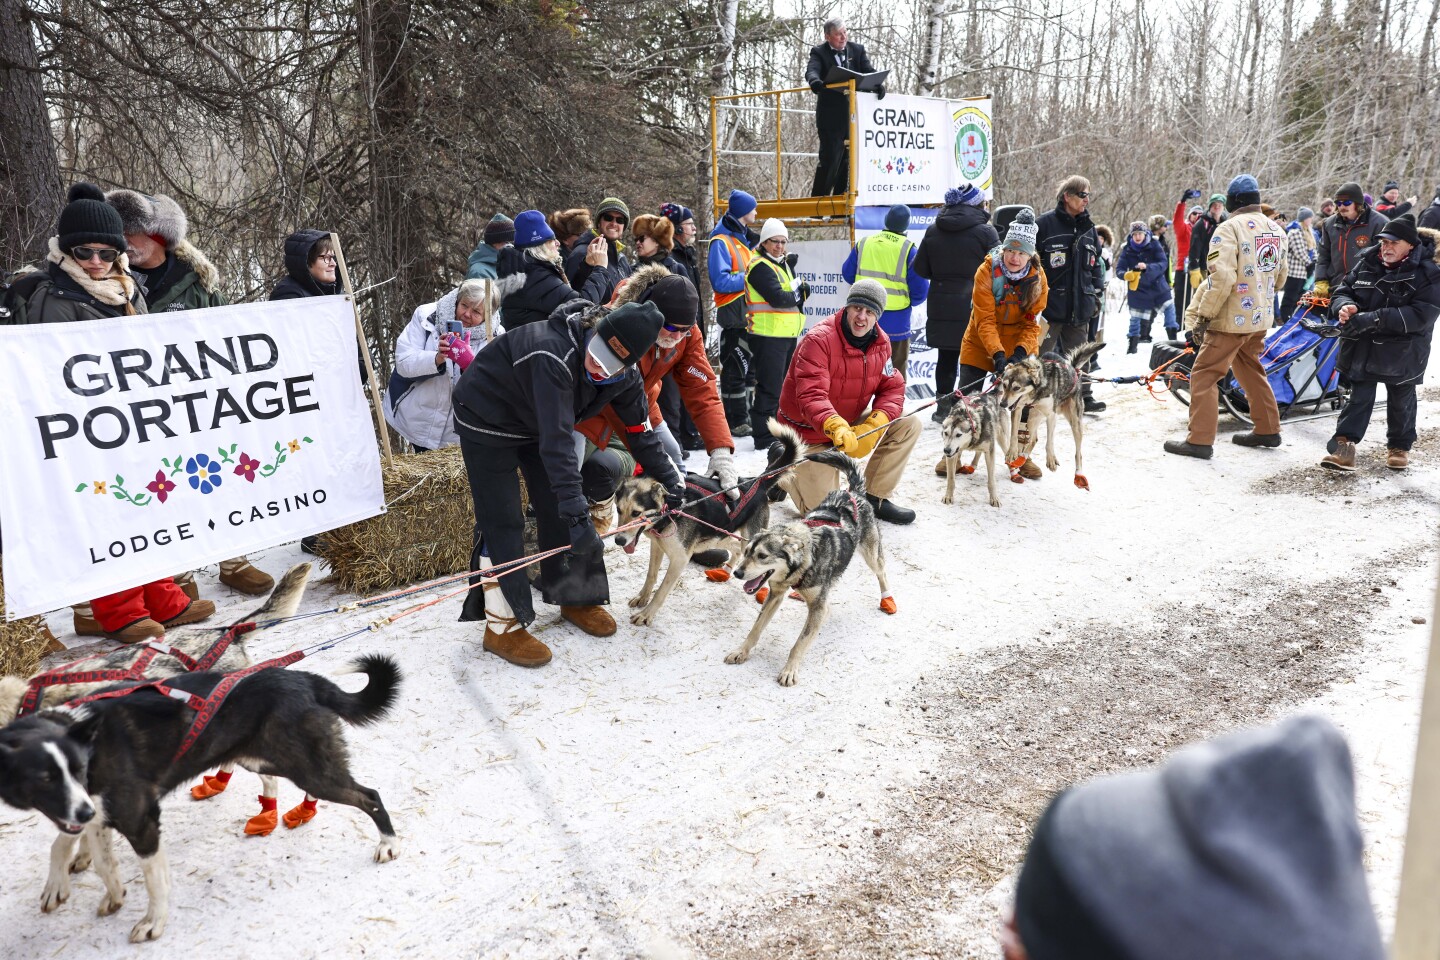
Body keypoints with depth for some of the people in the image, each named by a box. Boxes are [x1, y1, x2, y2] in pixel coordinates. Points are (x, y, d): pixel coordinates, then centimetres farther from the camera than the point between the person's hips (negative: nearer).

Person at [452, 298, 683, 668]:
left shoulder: (623, 376, -18)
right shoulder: (553, 353, -41)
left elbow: (639, 428, -2)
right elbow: (556, 439, -46)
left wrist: (670, 478, -2)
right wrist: (576, 510, -50)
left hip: (535, 420, 7)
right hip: (487, 419, -7)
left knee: (558, 508, 6)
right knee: (502, 521, -8)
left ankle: (575, 597, 23)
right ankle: (502, 626, -1)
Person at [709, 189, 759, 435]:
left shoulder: (747, 238, 17)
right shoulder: (721, 242, -11)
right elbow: (721, 281, -20)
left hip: (752, 314, 9)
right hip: (734, 316, -9)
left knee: (751, 367, 17)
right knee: (735, 370, -3)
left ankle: (747, 414, 28)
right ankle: (735, 421, 4)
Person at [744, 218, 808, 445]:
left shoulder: (782, 264, 18)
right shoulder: (760, 267, -13)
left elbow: (800, 293, 12)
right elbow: (778, 298, -23)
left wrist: (799, 290, -10)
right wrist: (797, 293, -5)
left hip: (787, 335, 10)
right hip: (768, 335, -10)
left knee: (785, 385, 19)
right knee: (769, 388, -8)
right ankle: (764, 439, -3)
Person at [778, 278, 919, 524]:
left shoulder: (881, 343, -3)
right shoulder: (819, 340, -24)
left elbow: (892, 388, -5)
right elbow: (811, 396, -35)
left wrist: (874, 425, -25)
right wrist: (836, 427, -53)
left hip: (851, 425, 6)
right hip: (812, 434, -6)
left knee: (909, 425, -10)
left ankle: (875, 498, 2)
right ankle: (784, 476, 22)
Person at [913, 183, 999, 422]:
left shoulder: (933, 231, 4)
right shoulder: (985, 231, -9)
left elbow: (921, 268, 7)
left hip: (941, 306, 4)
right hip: (974, 305, -4)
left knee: (946, 357, 12)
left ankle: (943, 405, 15)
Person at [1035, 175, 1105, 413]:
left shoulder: (1088, 227, 12)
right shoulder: (1045, 224, -8)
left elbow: (1096, 263, 20)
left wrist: (1098, 293, 13)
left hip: (1079, 305, 6)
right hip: (1049, 304, -6)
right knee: (1041, 352, 1)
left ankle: (1082, 395, 21)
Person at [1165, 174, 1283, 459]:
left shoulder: (1230, 228, -16)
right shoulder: (1275, 230, 10)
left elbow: (1222, 278, -24)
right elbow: (1278, 276, 18)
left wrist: (1203, 316, -19)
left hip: (1233, 318, -8)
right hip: (1262, 317, 8)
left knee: (1204, 374, -3)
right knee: (1250, 369, 24)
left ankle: (1200, 440, -5)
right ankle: (1267, 429, 30)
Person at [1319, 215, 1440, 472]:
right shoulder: (1367, 265, 0)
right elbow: (1342, 290, 7)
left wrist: (1374, 318, -33)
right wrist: (1345, 306, -20)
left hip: (1402, 353, -3)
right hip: (1362, 349, 3)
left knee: (1401, 402, 14)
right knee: (1359, 396, 6)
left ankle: (1399, 447, 31)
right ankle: (1345, 444, 7)